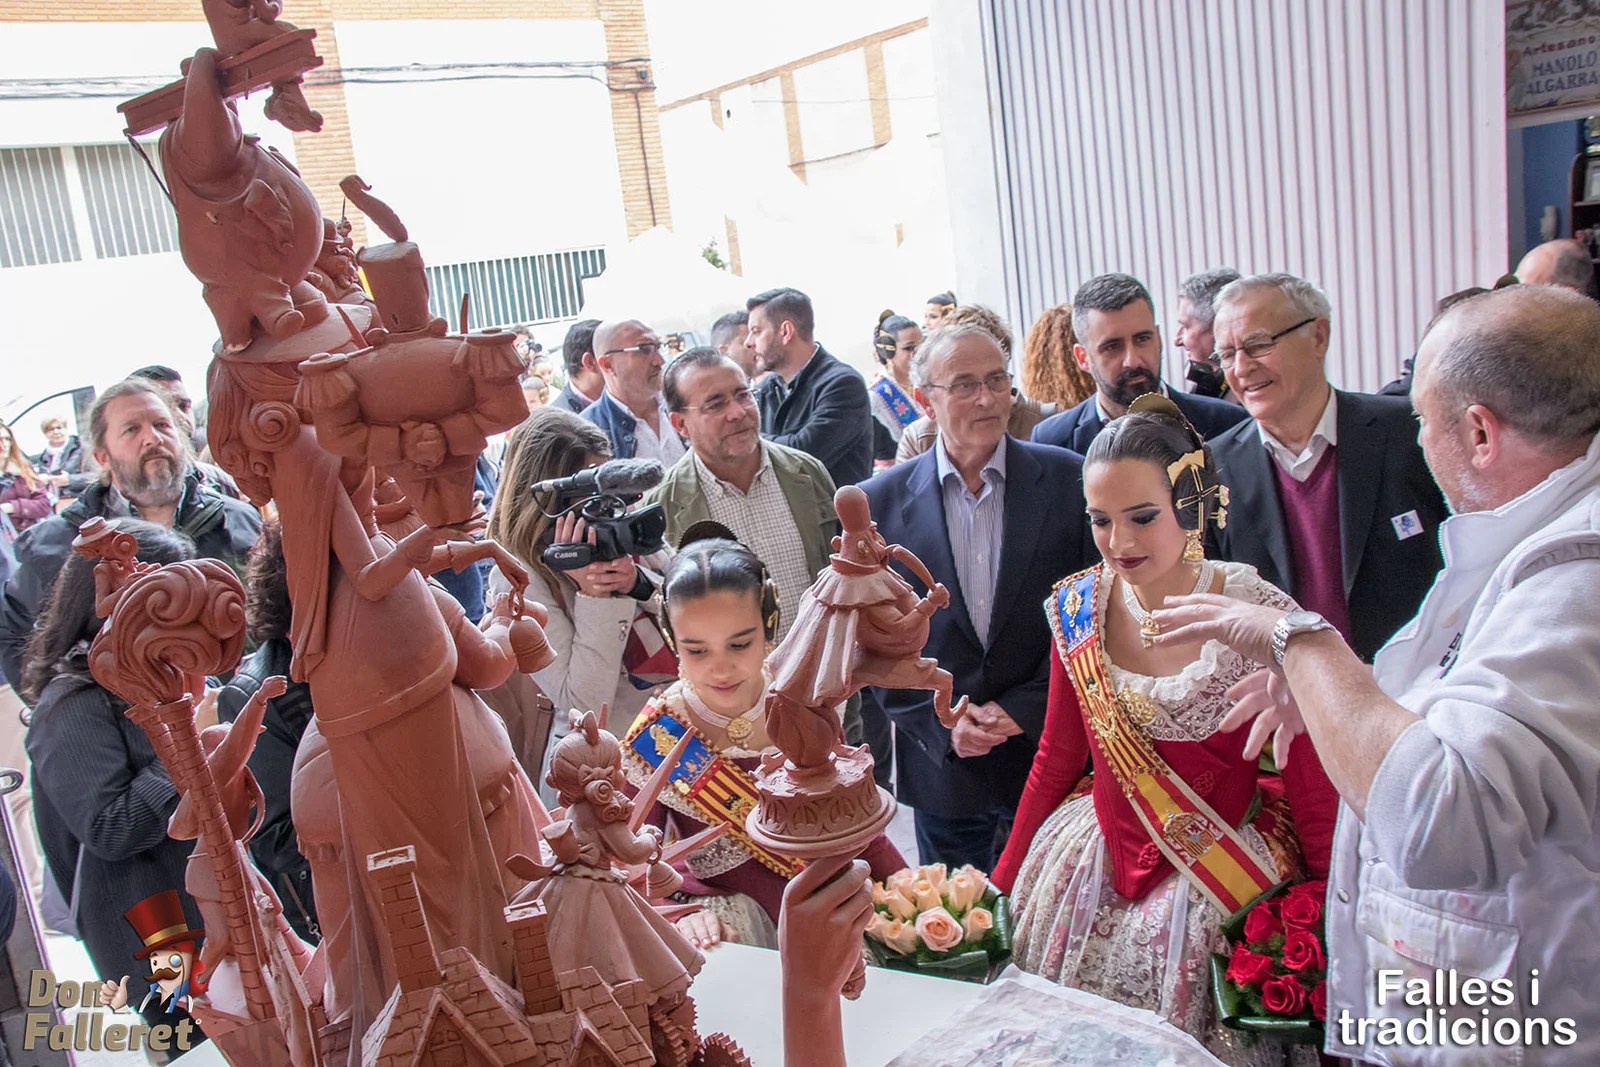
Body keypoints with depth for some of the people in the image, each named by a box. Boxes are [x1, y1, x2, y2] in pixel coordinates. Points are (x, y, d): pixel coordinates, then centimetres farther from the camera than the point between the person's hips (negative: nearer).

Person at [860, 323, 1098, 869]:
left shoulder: (1067, 479, -4)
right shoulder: (880, 501, -2)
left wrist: (1026, 708, -9)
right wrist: (940, 722, -8)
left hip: (1051, 754, 0)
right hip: (939, 760, 1)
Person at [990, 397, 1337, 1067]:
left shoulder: (1262, 621, -19)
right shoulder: (1078, 608, -6)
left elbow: (1316, 796, -11)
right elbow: (1056, 760, 5)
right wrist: (1004, 885, 8)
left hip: (1221, 880, -4)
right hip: (1091, 869, 4)